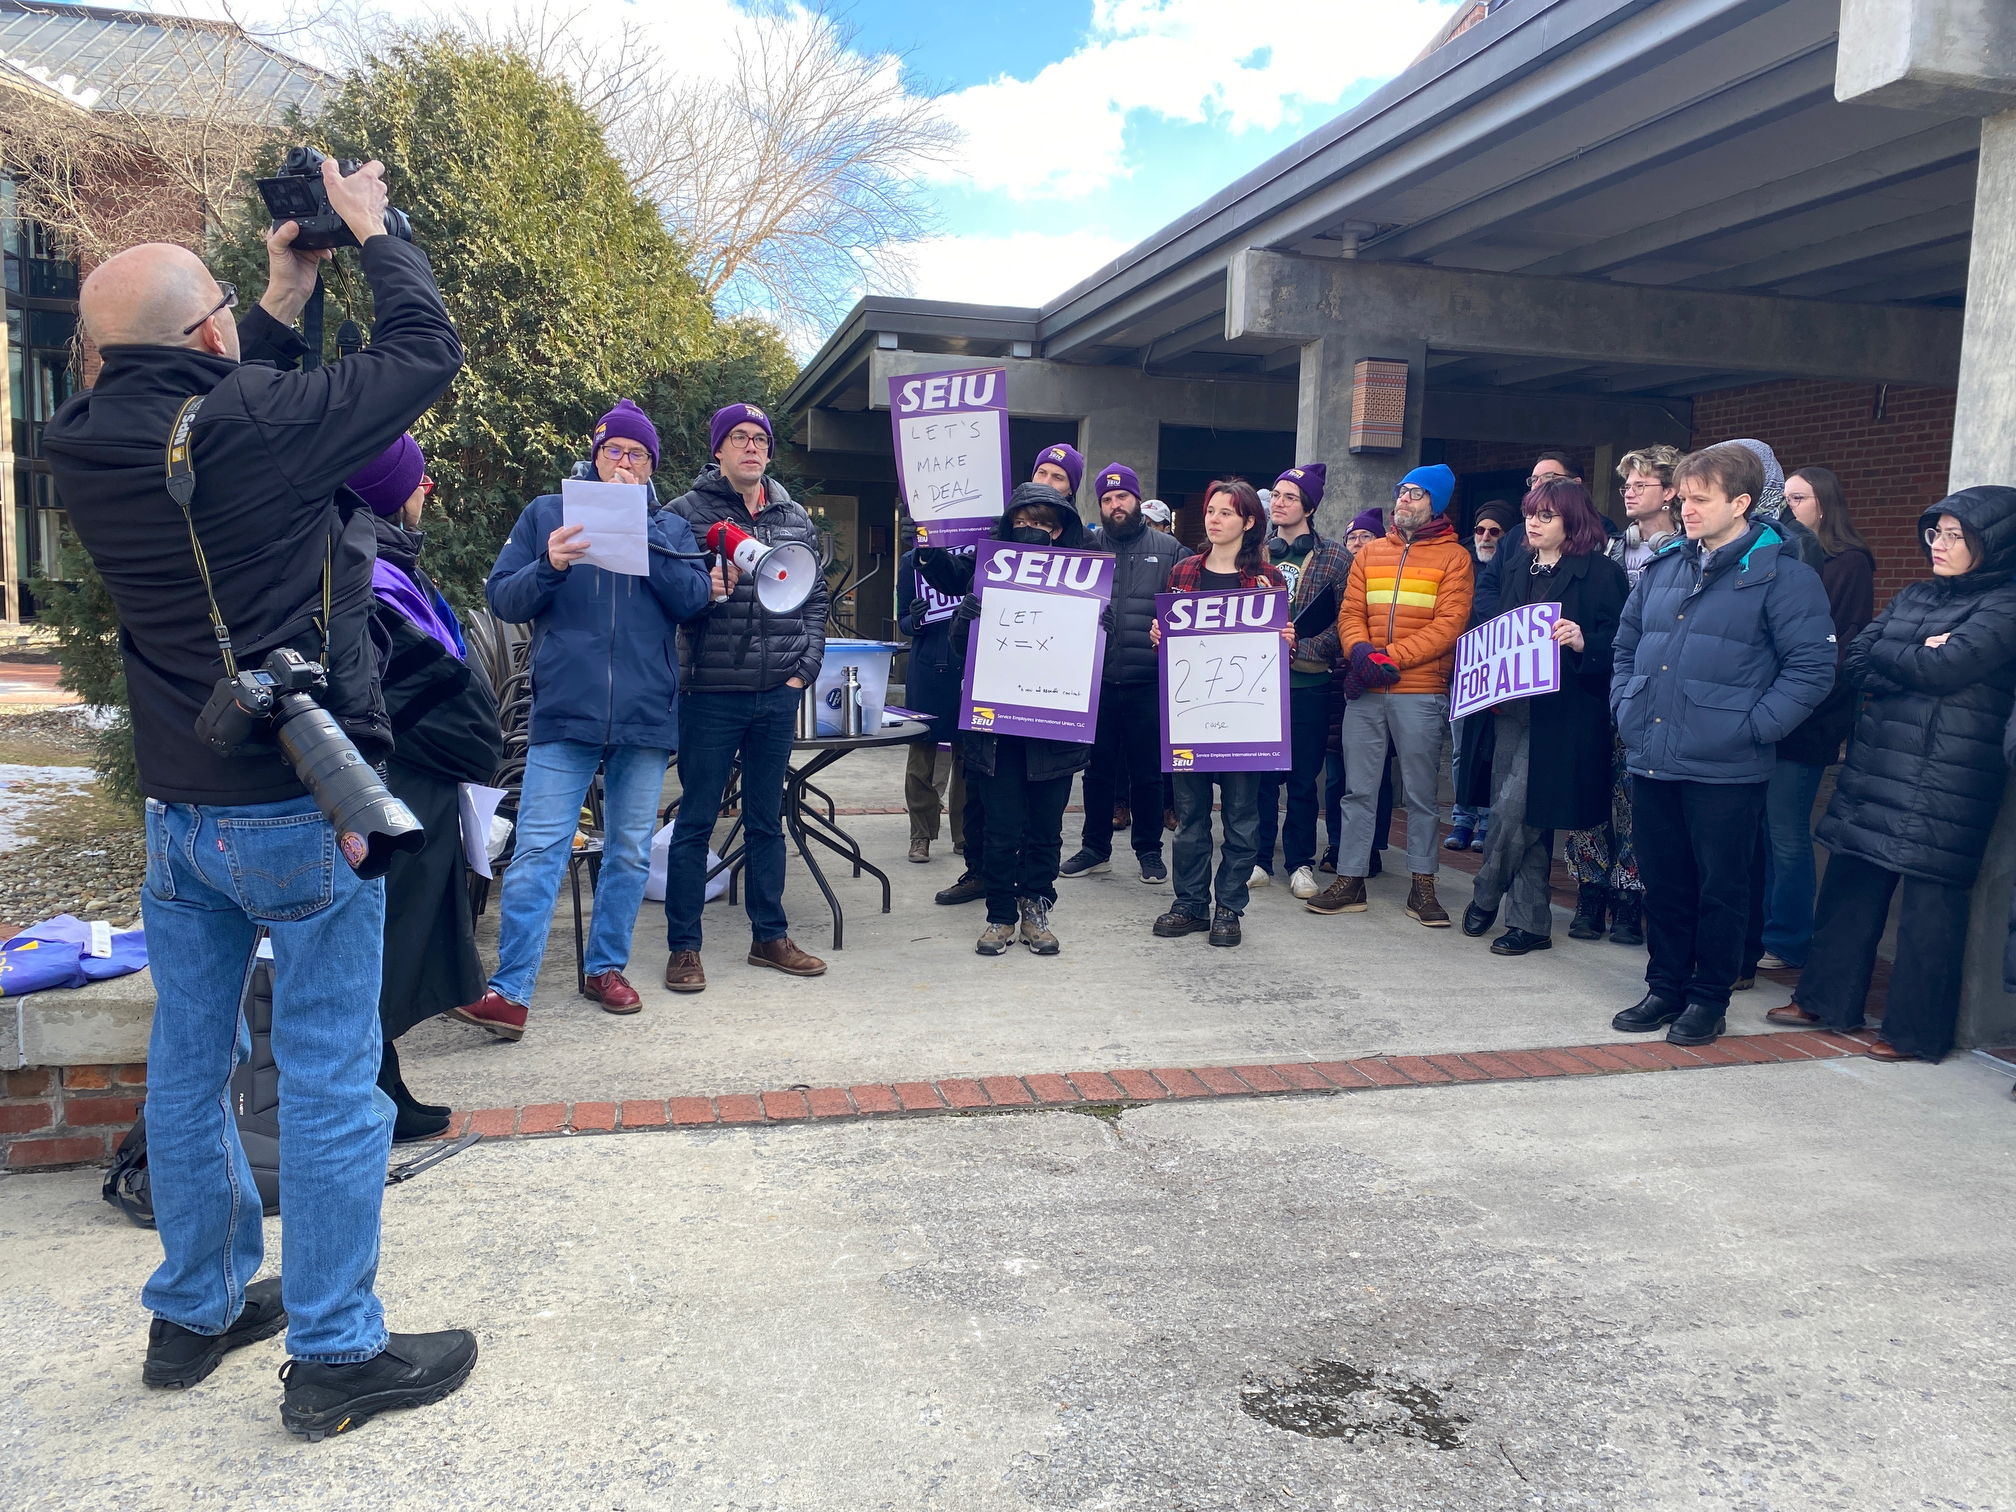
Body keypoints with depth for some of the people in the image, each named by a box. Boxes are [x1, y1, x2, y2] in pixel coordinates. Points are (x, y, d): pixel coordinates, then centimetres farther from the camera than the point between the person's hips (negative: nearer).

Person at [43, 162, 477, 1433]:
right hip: (300, 810, -7)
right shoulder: (256, 425, -19)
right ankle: (336, 1355, 14)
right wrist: (371, 231, 8)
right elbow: (427, 350, -7)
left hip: (177, 811, 7)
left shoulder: (85, 446, 1)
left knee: (189, 1066, 17)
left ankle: (196, 1312, 33)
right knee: (330, 1080, 3)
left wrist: (288, 297, 20)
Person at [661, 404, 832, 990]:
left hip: (778, 695, 4)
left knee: (767, 819, 13)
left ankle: (770, 936, 24)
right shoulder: (686, 512, -2)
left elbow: (815, 597, 14)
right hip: (712, 693, -4)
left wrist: (805, 668, 4)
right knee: (696, 820, 3)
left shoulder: (796, 518, 12)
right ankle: (683, 947, 12)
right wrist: (702, 590, -22)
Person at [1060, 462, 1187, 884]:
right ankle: (1095, 848, 22)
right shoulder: (1086, 546, 7)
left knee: (1147, 770, 7)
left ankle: (1149, 850, 19)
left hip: (1147, 681, -1)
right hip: (1096, 679, 1)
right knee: (1097, 769, 10)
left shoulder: (1169, 550, 5)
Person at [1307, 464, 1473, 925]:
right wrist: (1361, 651, -13)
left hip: (1421, 692, -3)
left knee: (1422, 792, 4)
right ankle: (1349, 881, 13)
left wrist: (1391, 657, -16)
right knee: (1358, 788, 6)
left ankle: (1423, 887, 13)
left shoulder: (1453, 556, 2)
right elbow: (1350, 613, 9)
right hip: (1365, 692, 4)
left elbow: (1449, 624, -8)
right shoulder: (1370, 554, 15)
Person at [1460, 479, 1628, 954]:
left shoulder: (1600, 573, -2)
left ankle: (1486, 897, 12)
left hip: (1563, 714, -6)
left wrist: (1582, 643, -27)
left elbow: (1618, 642, -8)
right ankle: (1532, 922, 17)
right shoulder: (1518, 577, 19)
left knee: (1513, 811, -11)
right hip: (1514, 709, 6)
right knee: (1528, 823, 8)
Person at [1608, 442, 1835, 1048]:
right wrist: (1627, 707, 11)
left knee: (1720, 888, 7)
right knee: (1663, 883, 15)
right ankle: (1666, 987, 29)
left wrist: (1752, 726, -14)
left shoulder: (1781, 575, -7)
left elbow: (1813, 665, -10)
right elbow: (1626, 643, 23)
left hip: (1724, 771, -6)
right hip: (1651, 762, 6)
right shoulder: (1663, 568, 12)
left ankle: (1708, 998, 21)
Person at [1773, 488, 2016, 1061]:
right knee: (1851, 882, 11)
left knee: (1929, 897, -1)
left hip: (1946, 777, -7)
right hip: (1876, 765, 7)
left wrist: (1886, 655, -2)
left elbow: (1943, 668, -18)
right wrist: (1918, 660, -9)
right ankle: (1826, 998, 24)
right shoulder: (1913, 596, 16)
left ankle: (1916, 1031, 10)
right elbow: (1854, 661, 6)